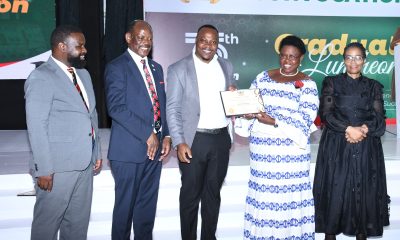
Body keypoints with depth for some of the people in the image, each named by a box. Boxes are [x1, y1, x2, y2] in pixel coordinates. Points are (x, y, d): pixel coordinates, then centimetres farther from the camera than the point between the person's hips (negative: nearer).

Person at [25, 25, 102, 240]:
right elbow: (37, 127, -16)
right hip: (58, 166, -7)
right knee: (47, 222, 7)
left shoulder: (83, 74, 13)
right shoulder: (41, 78, -12)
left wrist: (96, 152, 14)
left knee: (79, 222, 16)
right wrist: (43, 169, -17)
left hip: (84, 163, 7)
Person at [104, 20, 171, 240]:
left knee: (148, 205, 14)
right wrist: (147, 134, -17)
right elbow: (116, 108, -17)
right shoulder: (116, 67, -7)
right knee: (125, 205, 5)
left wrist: (165, 135, 5)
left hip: (154, 148, 6)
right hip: (129, 149, -6)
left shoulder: (156, 68, 16)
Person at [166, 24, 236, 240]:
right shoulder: (178, 69, -5)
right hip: (193, 140, -4)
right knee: (191, 195, 8)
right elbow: (172, 109, -6)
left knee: (213, 194, 15)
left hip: (221, 139, 4)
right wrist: (179, 142, -14)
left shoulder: (226, 66, 9)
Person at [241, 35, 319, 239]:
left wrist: (274, 121, -22)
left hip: (290, 150, -3)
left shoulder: (307, 84, 0)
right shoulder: (263, 78, 10)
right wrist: (247, 112, -15)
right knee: (263, 193, 7)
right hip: (262, 148, 3)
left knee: (289, 194, 1)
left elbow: (304, 120, -10)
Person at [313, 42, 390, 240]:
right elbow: (326, 113, -3)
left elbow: (379, 117, 4)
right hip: (336, 146, -2)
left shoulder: (373, 86, 13)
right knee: (335, 188, -2)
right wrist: (348, 129, -16)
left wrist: (362, 129, -16)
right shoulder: (332, 83, 7)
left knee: (365, 190, 1)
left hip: (366, 147, 2)